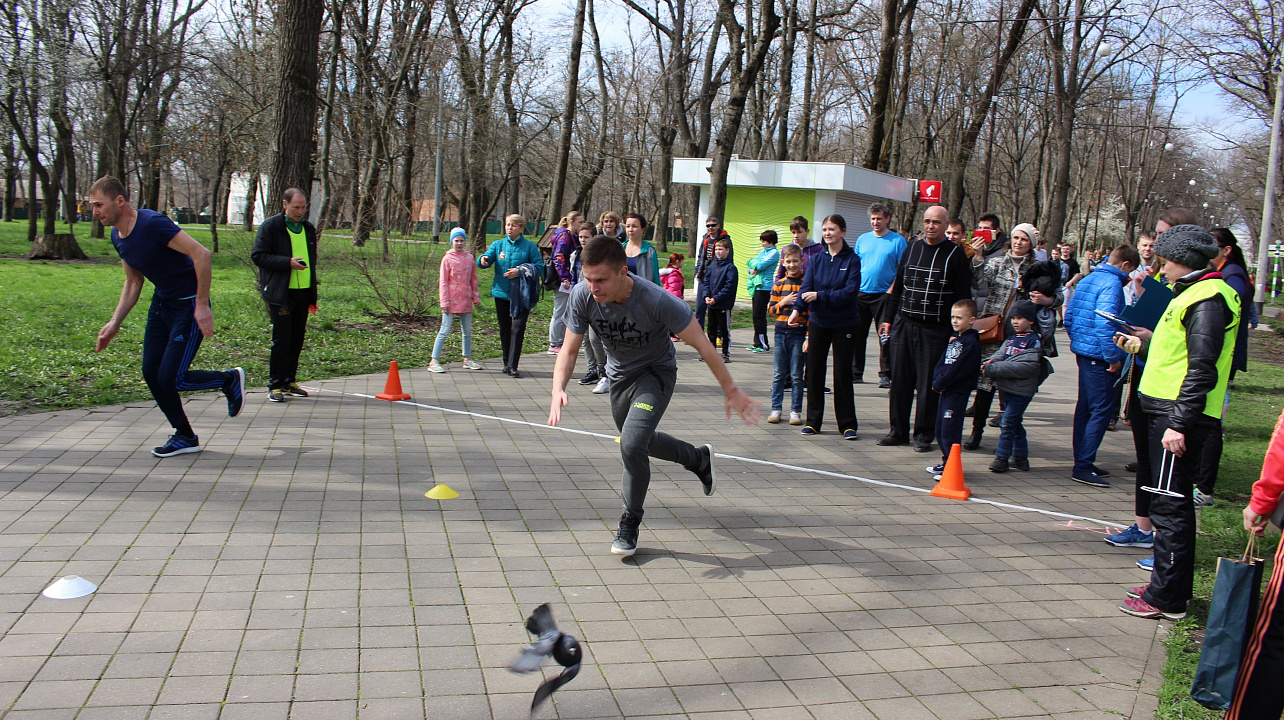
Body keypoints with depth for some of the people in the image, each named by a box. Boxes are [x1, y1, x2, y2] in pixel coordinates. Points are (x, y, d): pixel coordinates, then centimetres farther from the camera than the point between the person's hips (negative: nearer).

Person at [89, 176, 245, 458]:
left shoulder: (153, 223, -23)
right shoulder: (117, 236, 5)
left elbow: (201, 254, -28)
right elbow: (133, 283, 17)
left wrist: (202, 306, -26)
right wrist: (114, 323, 9)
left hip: (189, 305, -9)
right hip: (161, 304, 9)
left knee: (170, 379, -10)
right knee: (151, 373, 5)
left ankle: (230, 380, 16)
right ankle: (185, 437, 20)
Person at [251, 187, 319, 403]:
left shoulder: (308, 229, 15)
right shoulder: (270, 226, -3)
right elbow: (258, 255, -8)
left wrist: (313, 295, 18)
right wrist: (287, 262, -20)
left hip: (303, 292, 6)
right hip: (280, 294, -6)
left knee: (297, 339, 9)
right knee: (281, 339, -7)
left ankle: (289, 382, 20)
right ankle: (275, 386, 2)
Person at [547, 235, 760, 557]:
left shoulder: (657, 301, -36)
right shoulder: (582, 295, -25)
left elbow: (702, 345, -24)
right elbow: (569, 351, -15)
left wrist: (730, 390, -18)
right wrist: (558, 390, -35)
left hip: (656, 373, -5)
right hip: (619, 376, 6)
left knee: (632, 444, -25)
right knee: (640, 442, 24)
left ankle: (630, 523, -1)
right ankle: (699, 459, 52)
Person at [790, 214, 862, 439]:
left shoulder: (852, 259, -5)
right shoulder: (817, 260, 6)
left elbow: (850, 292, -15)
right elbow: (806, 286, -5)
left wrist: (820, 296, -18)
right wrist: (798, 309, -22)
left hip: (844, 324, -3)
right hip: (818, 322, 3)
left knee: (843, 373, 1)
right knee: (814, 371, 6)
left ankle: (848, 424, 10)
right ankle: (813, 421, 16)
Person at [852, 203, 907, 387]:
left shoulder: (898, 241, 0)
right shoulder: (862, 239, 12)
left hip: (884, 295, -4)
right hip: (861, 294, 4)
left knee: (885, 337, -2)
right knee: (857, 335, 6)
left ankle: (885, 374, 6)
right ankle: (856, 372, 15)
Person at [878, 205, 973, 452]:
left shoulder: (956, 254, -1)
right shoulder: (912, 248, 12)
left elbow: (963, 297, -2)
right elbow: (897, 286, 17)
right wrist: (888, 318, 13)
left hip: (935, 330, -4)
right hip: (903, 325, 4)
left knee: (928, 384, 1)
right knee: (900, 380, 6)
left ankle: (924, 434, 12)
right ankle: (899, 430, 17)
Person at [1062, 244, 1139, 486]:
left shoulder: (1087, 279, 12)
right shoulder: (1112, 283, -16)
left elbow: (1068, 316, 16)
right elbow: (1105, 322, -25)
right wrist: (1113, 357, -18)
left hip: (1084, 353, 10)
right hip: (1100, 356, -10)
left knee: (1085, 408, 16)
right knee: (1101, 410, -5)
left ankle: (1082, 462, 24)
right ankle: (1083, 467, -4)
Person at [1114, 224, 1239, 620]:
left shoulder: (1207, 300, -15)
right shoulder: (1193, 294, 17)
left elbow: (1202, 369, -21)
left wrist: (1179, 423, -23)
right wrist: (1146, 343, 30)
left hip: (1179, 417, -11)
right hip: (1171, 413, 11)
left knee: (1170, 506, -5)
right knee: (1172, 504, 16)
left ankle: (1167, 598, 1)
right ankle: (1169, 585, 25)